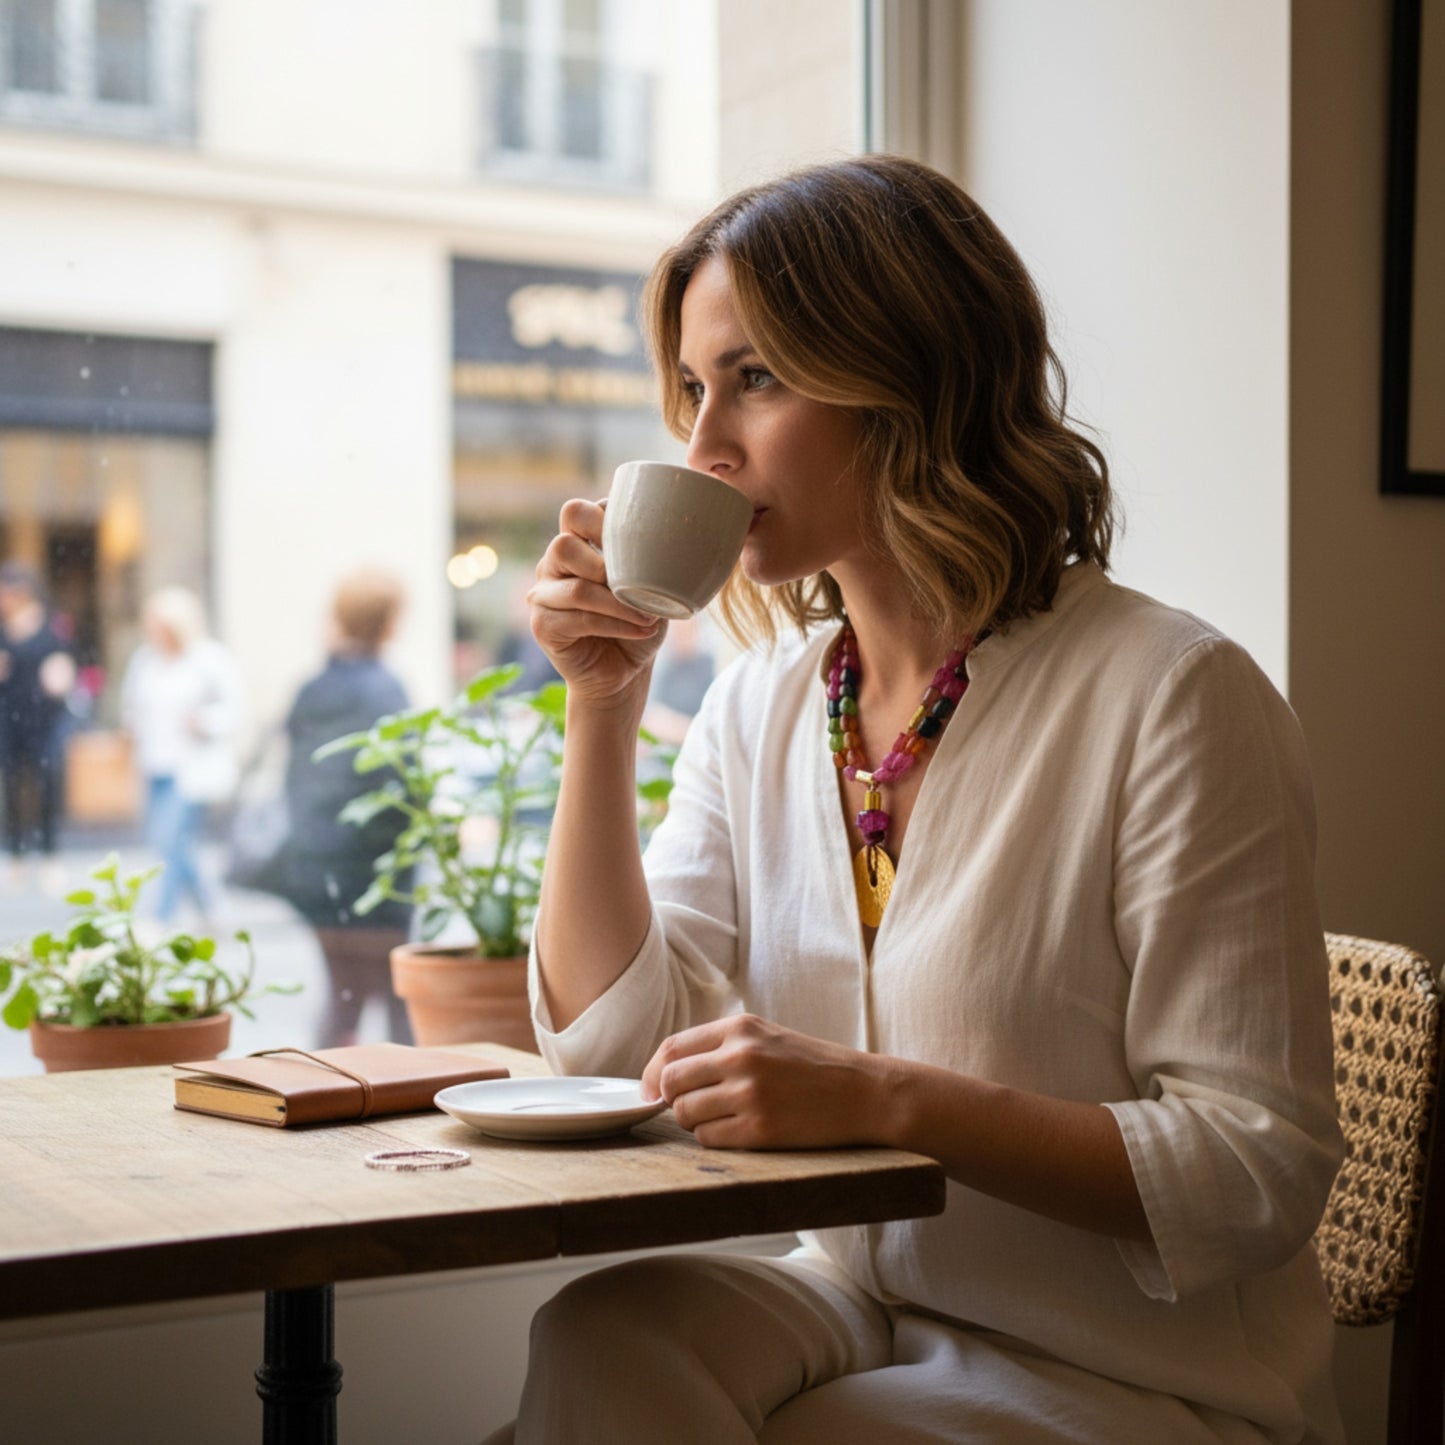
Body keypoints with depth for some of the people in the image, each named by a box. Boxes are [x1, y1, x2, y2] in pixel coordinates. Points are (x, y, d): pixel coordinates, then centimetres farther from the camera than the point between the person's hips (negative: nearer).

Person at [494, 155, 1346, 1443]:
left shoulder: (1169, 697, -16)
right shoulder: (762, 703, 4)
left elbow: (1260, 1171, -18)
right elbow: (613, 1040, 0)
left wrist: (885, 1099, -27)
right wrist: (603, 709, -7)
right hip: (859, 1308, 5)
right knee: (602, 1338, -23)